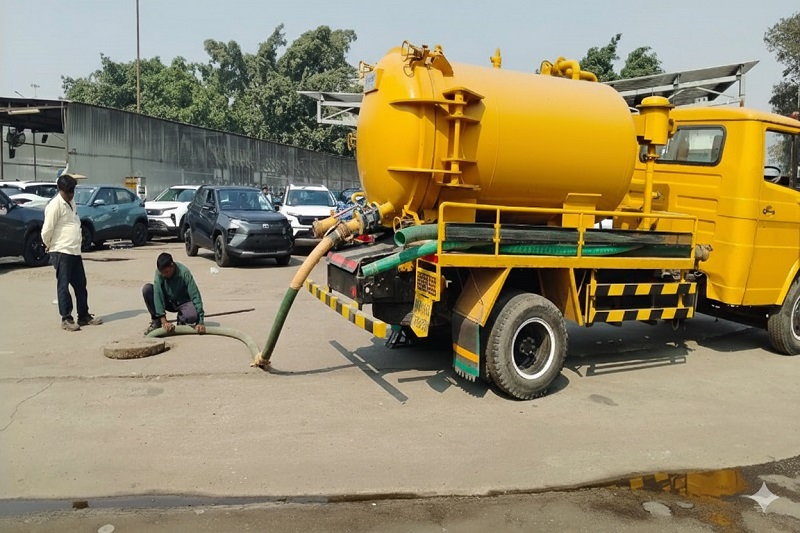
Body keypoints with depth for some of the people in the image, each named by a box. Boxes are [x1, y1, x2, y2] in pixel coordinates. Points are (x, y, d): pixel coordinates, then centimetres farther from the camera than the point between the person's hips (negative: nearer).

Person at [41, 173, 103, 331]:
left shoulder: (71, 202, 14)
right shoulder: (55, 205, -13)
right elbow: (46, 231, -13)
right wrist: (50, 246, 1)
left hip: (75, 251, 8)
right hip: (62, 253, -8)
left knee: (80, 284, 12)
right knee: (63, 286, -1)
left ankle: (84, 316, 20)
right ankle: (66, 319, 6)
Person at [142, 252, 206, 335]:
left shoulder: (184, 273, -26)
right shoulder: (159, 272, -20)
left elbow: (195, 296, -27)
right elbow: (158, 294, -27)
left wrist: (200, 322, -33)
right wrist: (164, 321, -36)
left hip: (182, 302, -3)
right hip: (167, 301, 3)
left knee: (193, 316, -35)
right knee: (147, 289, -24)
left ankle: (181, 319, 4)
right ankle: (156, 322, -7)